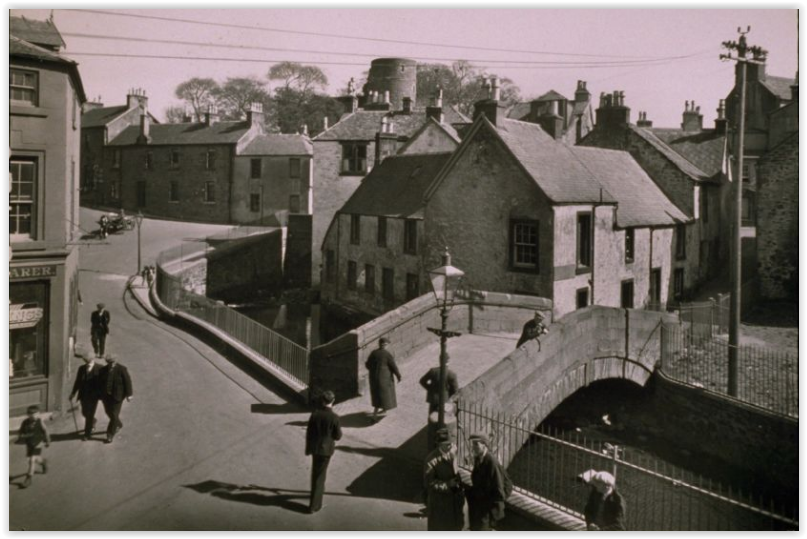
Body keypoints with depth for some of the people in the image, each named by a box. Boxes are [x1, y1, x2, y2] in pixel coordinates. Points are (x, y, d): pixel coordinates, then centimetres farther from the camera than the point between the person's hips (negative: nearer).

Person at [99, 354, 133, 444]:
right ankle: (119, 424, 47)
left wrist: (129, 394, -13)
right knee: (109, 412, 19)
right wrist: (100, 395, 7)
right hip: (106, 395, 5)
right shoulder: (103, 370, -2)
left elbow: (128, 381, -11)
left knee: (114, 414, -4)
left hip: (117, 396, -5)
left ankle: (110, 436, 5)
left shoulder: (122, 369, -15)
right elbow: (100, 382, 6)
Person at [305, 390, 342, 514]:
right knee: (319, 476, 6)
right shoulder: (334, 417, -19)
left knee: (316, 472, 24)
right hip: (326, 449, -3)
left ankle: (318, 490, 45)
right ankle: (314, 505, 9)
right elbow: (338, 436, -11)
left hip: (314, 447, 3)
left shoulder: (315, 414, -9)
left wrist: (308, 448, 11)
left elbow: (309, 433, -2)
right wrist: (338, 429, 10)